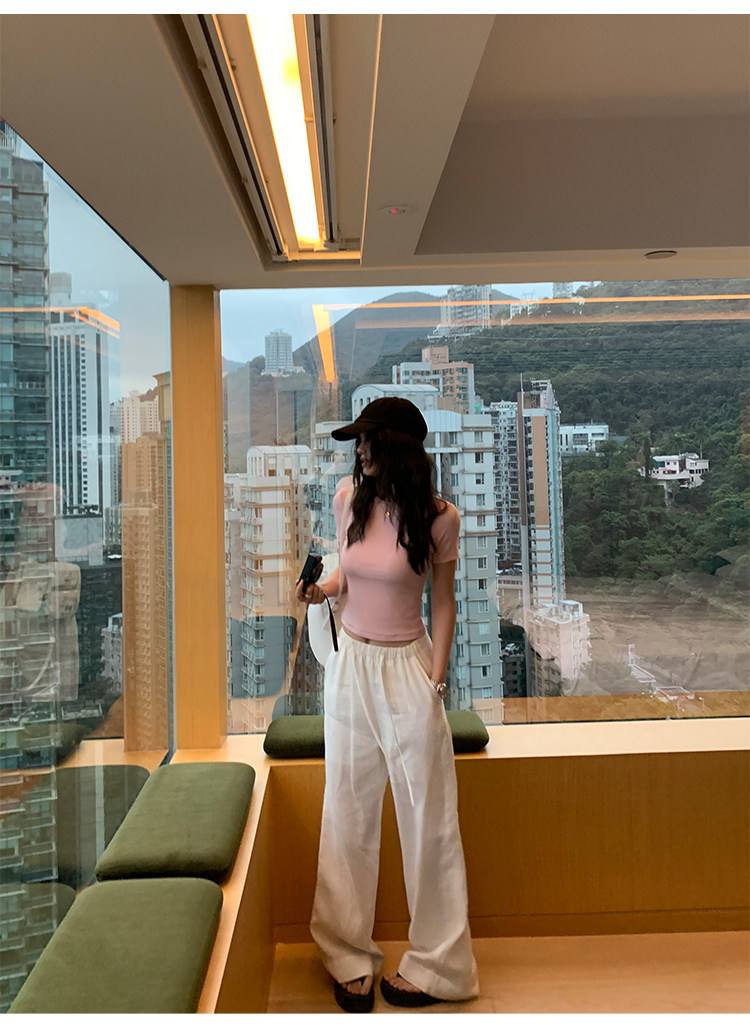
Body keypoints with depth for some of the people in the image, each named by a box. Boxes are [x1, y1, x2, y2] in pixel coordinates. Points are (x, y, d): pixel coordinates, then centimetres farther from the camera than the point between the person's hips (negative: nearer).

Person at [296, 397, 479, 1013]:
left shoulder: (438, 518, -11)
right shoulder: (349, 500, 0)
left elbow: (443, 603, -3)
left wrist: (435, 682, -7)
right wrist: (323, 589, -6)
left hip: (406, 666, -4)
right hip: (350, 663, 4)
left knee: (427, 816, 6)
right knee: (348, 813, 12)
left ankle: (436, 964, 26)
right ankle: (350, 957, 30)